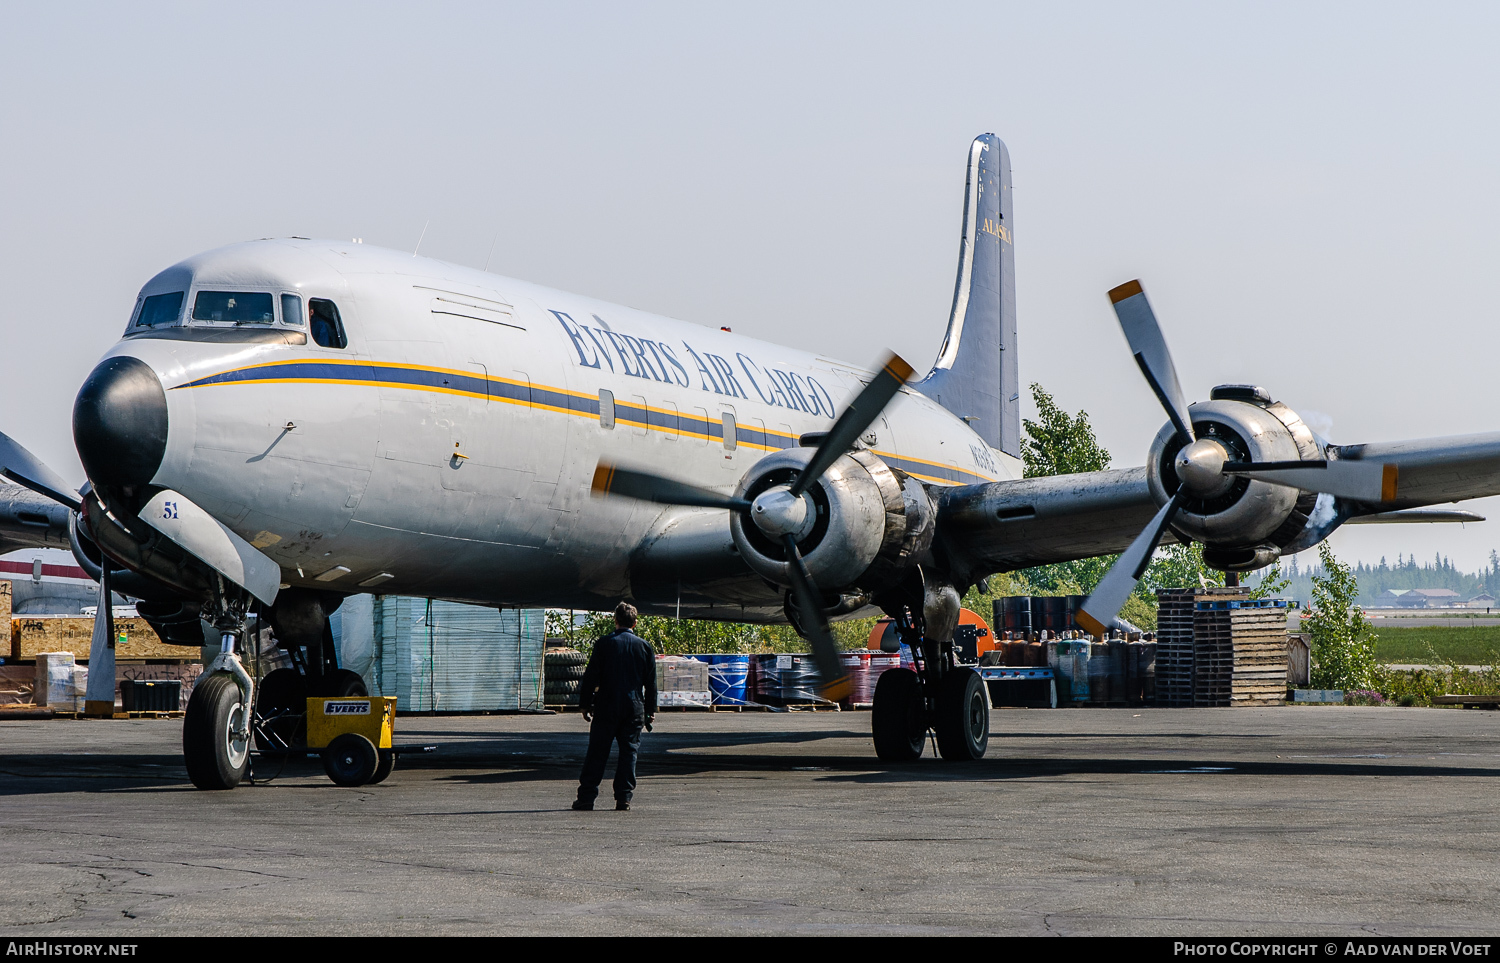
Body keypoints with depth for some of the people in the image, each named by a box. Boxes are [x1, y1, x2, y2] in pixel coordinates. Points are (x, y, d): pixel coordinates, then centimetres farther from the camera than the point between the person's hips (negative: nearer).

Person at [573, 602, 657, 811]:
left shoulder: (604, 644, -4)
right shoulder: (644, 646, 3)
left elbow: (591, 677, -4)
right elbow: (651, 682, 8)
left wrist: (585, 705, 4)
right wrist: (650, 710, 15)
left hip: (606, 708, -1)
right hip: (634, 708, 2)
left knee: (597, 753, 3)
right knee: (629, 751, 6)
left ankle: (586, 796, 1)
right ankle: (624, 797, 0)